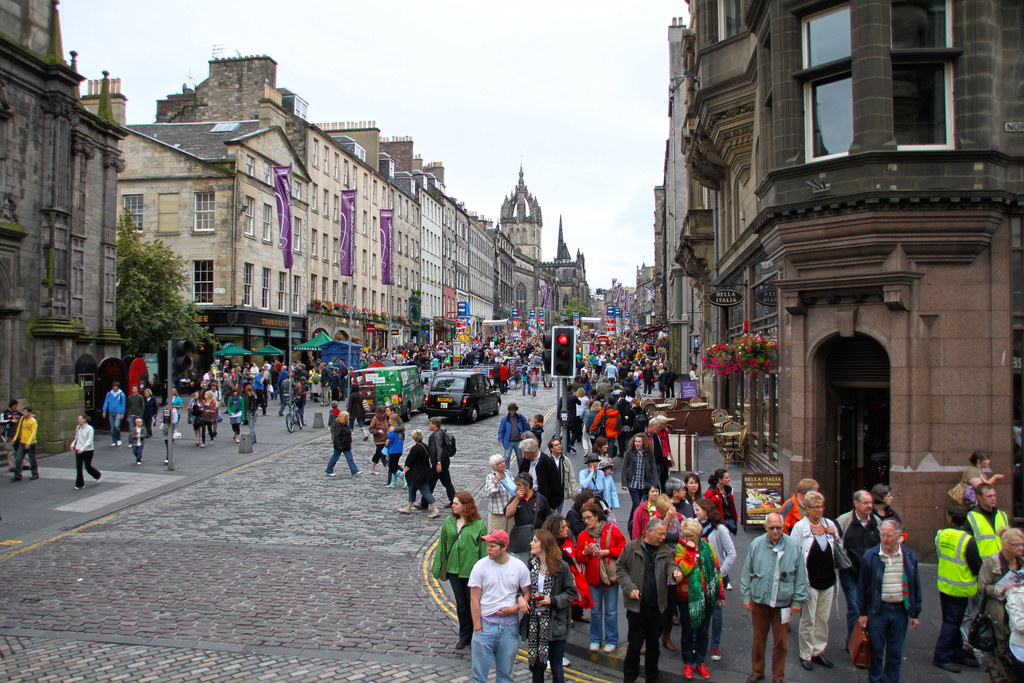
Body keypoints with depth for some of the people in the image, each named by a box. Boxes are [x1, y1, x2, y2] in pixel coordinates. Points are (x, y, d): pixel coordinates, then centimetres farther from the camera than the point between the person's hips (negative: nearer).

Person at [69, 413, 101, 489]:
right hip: (78, 450, 5)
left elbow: (89, 441, -16)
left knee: (88, 467, 3)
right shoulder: (78, 428, 5)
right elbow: (76, 438, 17)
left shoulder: (89, 428, -12)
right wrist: (73, 445, -1)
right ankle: (79, 484, 8)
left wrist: (82, 449, -26)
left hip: (88, 451, -5)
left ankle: (98, 474, 31)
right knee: (78, 467, 0)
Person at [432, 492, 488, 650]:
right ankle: (464, 636, 29)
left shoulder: (478, 525, -9)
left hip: (471, 570, -4)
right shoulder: (449, 522, 2)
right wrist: (437, 567, 7)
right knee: (461, 604, 15)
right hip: (453, 569, 4)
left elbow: (484, 549, -6)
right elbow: (442, 546, 8)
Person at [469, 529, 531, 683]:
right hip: (485, 624, -1)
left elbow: (527, 594, 7)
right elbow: (474, 600, -3)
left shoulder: (519, 567, -1)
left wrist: (514, 609, -11)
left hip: (510, 626, 1)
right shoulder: (480, 566, -5)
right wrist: (477, 629, -7)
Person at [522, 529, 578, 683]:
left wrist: (553, 600, -17)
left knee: (556, 669, 6)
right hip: (534, 625, 4)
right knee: (536, 666, 11)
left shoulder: (561, 566, -7)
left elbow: (571, 593, -4)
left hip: (555, 625, -3)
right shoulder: (530, 565, 4)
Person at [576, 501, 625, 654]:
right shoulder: (583, 535, 5)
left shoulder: (612, 530, -5)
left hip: (610, 576, -3)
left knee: (611, 611, 4)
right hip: (593, 577, 3)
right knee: (595, 610, 11)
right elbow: (579, 558, 4)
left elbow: (623, 548, -5)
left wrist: (607, 552, -14)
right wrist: (585, 553, -16)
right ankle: (595, 639, 23)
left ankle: (611, 641, 16)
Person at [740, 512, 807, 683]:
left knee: (781, 642, 8)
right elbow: (746, 572, 4)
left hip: (783, 603, -1)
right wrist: (746, 596, 2)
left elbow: (800, 576, 1)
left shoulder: (793, 547, -5)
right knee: (758, 639, 14)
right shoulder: (756, 545, -3)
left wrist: (797, 601, 1)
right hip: (759, 600, 1)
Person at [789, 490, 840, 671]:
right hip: (810, 581, -4)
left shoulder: (830, 524, 5)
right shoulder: (800, 527, -7)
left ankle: (819, 651, 25)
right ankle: (805, 655, 17)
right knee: (808, 620, 5)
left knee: (823, 619, 12)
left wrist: (836, 537, -6)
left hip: (828, 580, 4)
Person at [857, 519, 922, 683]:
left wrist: (915, 613, 7)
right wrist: (863, 612, 0)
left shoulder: (909, 557, 2)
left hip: (900, 610, 2)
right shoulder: (870, 556, -4)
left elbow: (915, 586, 8)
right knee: (876, 651, 6)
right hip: (877, 610, -1)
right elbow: (862, 586, 2)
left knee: (895, 654, 9)